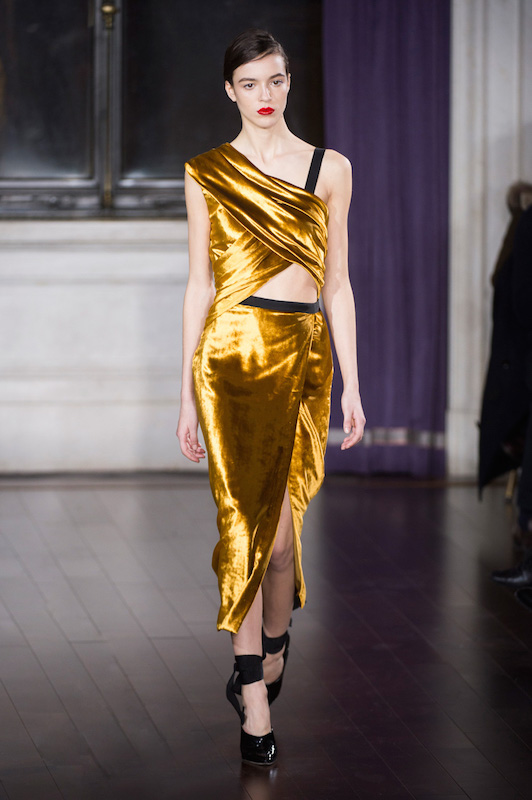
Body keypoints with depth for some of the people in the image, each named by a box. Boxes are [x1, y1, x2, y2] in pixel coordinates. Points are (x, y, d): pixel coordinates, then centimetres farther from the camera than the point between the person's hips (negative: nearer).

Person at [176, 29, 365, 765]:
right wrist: (187, 392, 4)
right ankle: (256, 703, -5)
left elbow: (337, 285, 10)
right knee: (250, 519, -8)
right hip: (233, 352, -1)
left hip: (304, 356, 2)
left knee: (278, 522, 3)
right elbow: (199, 284, 7)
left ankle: (268, 656, 31)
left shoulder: (329, 170, 10)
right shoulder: (207, 173, 6)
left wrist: (352, 385, 6)